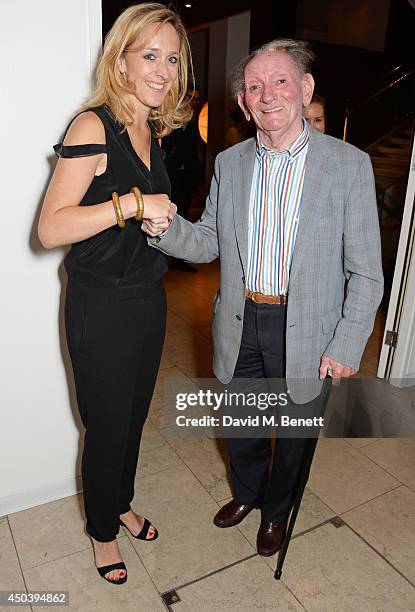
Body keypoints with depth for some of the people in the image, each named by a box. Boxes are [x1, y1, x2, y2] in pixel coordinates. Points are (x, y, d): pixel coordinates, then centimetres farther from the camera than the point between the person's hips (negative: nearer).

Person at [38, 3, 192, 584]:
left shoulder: (151, 130, 9)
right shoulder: (94, 125, -15)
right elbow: (51, 227, -23)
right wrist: (133, 203, -27)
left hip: (148, 301, 7)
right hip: (101, 311, -7)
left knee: (135, 416, 22)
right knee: (108, 426, 10)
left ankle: (121, 503, 49)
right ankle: (102, 529, 39)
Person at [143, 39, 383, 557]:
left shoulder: (349, 164, -11)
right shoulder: (228, 163, 1)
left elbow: (366, 272, -9)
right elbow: (208, 243, 4)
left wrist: (346, 347, -12)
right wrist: (166, 228, -16)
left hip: (305, 333, -3)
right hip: (240, 324, 3)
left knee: (294, 435, 18)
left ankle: (276, 510, 49)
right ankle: (246, 492, 53)